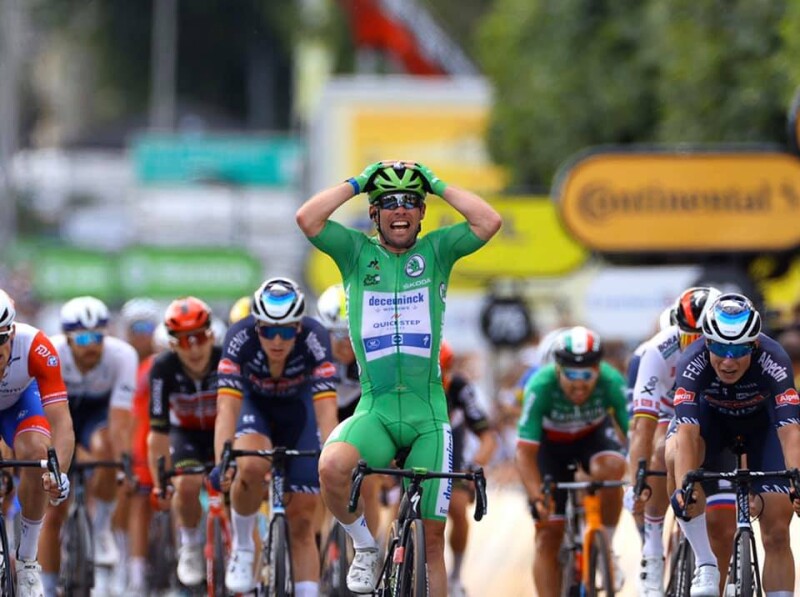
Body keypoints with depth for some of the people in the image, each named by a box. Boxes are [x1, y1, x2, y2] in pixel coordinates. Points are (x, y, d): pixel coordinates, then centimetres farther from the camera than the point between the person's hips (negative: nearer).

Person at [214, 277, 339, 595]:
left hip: (298, 409, 1)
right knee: (252, 466, -34)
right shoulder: (240, 337, -33)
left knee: (302, 523, -5)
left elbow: (326, 409, -40)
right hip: (254, 404, 0)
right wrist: (222, 461, -53)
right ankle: (242, 547, -9)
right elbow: (227, 407, -39)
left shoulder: (313, 338, -33)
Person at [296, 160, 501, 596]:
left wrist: (439, 185, 0)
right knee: (332, 466, -32)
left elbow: (489, 222, -8)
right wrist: (357, 183, -1)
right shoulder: (357, 253, 7)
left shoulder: (436, 251, 8)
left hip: (428, 414, 1)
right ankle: (366, 547, -6)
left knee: (432, 536, 1)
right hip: (375, 408, -1)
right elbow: (307, 218, -8)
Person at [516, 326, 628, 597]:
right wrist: (537, 497, -45)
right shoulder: (540, 387, -34)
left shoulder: (612, 382, -31)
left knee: (610, 469, -35)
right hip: (550, 443, 0)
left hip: (594, 435, 0)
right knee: (548, 534, -6)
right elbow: (525, 452, -33)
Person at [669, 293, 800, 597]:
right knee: (677, 455, -35)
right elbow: (687, 432, -44)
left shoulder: (773, 361, -36)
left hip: (763, 420, 0)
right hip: (712, 416, 0)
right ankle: (705, 565, -26)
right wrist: (684, 487, -59)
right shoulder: (693, 362, -35)